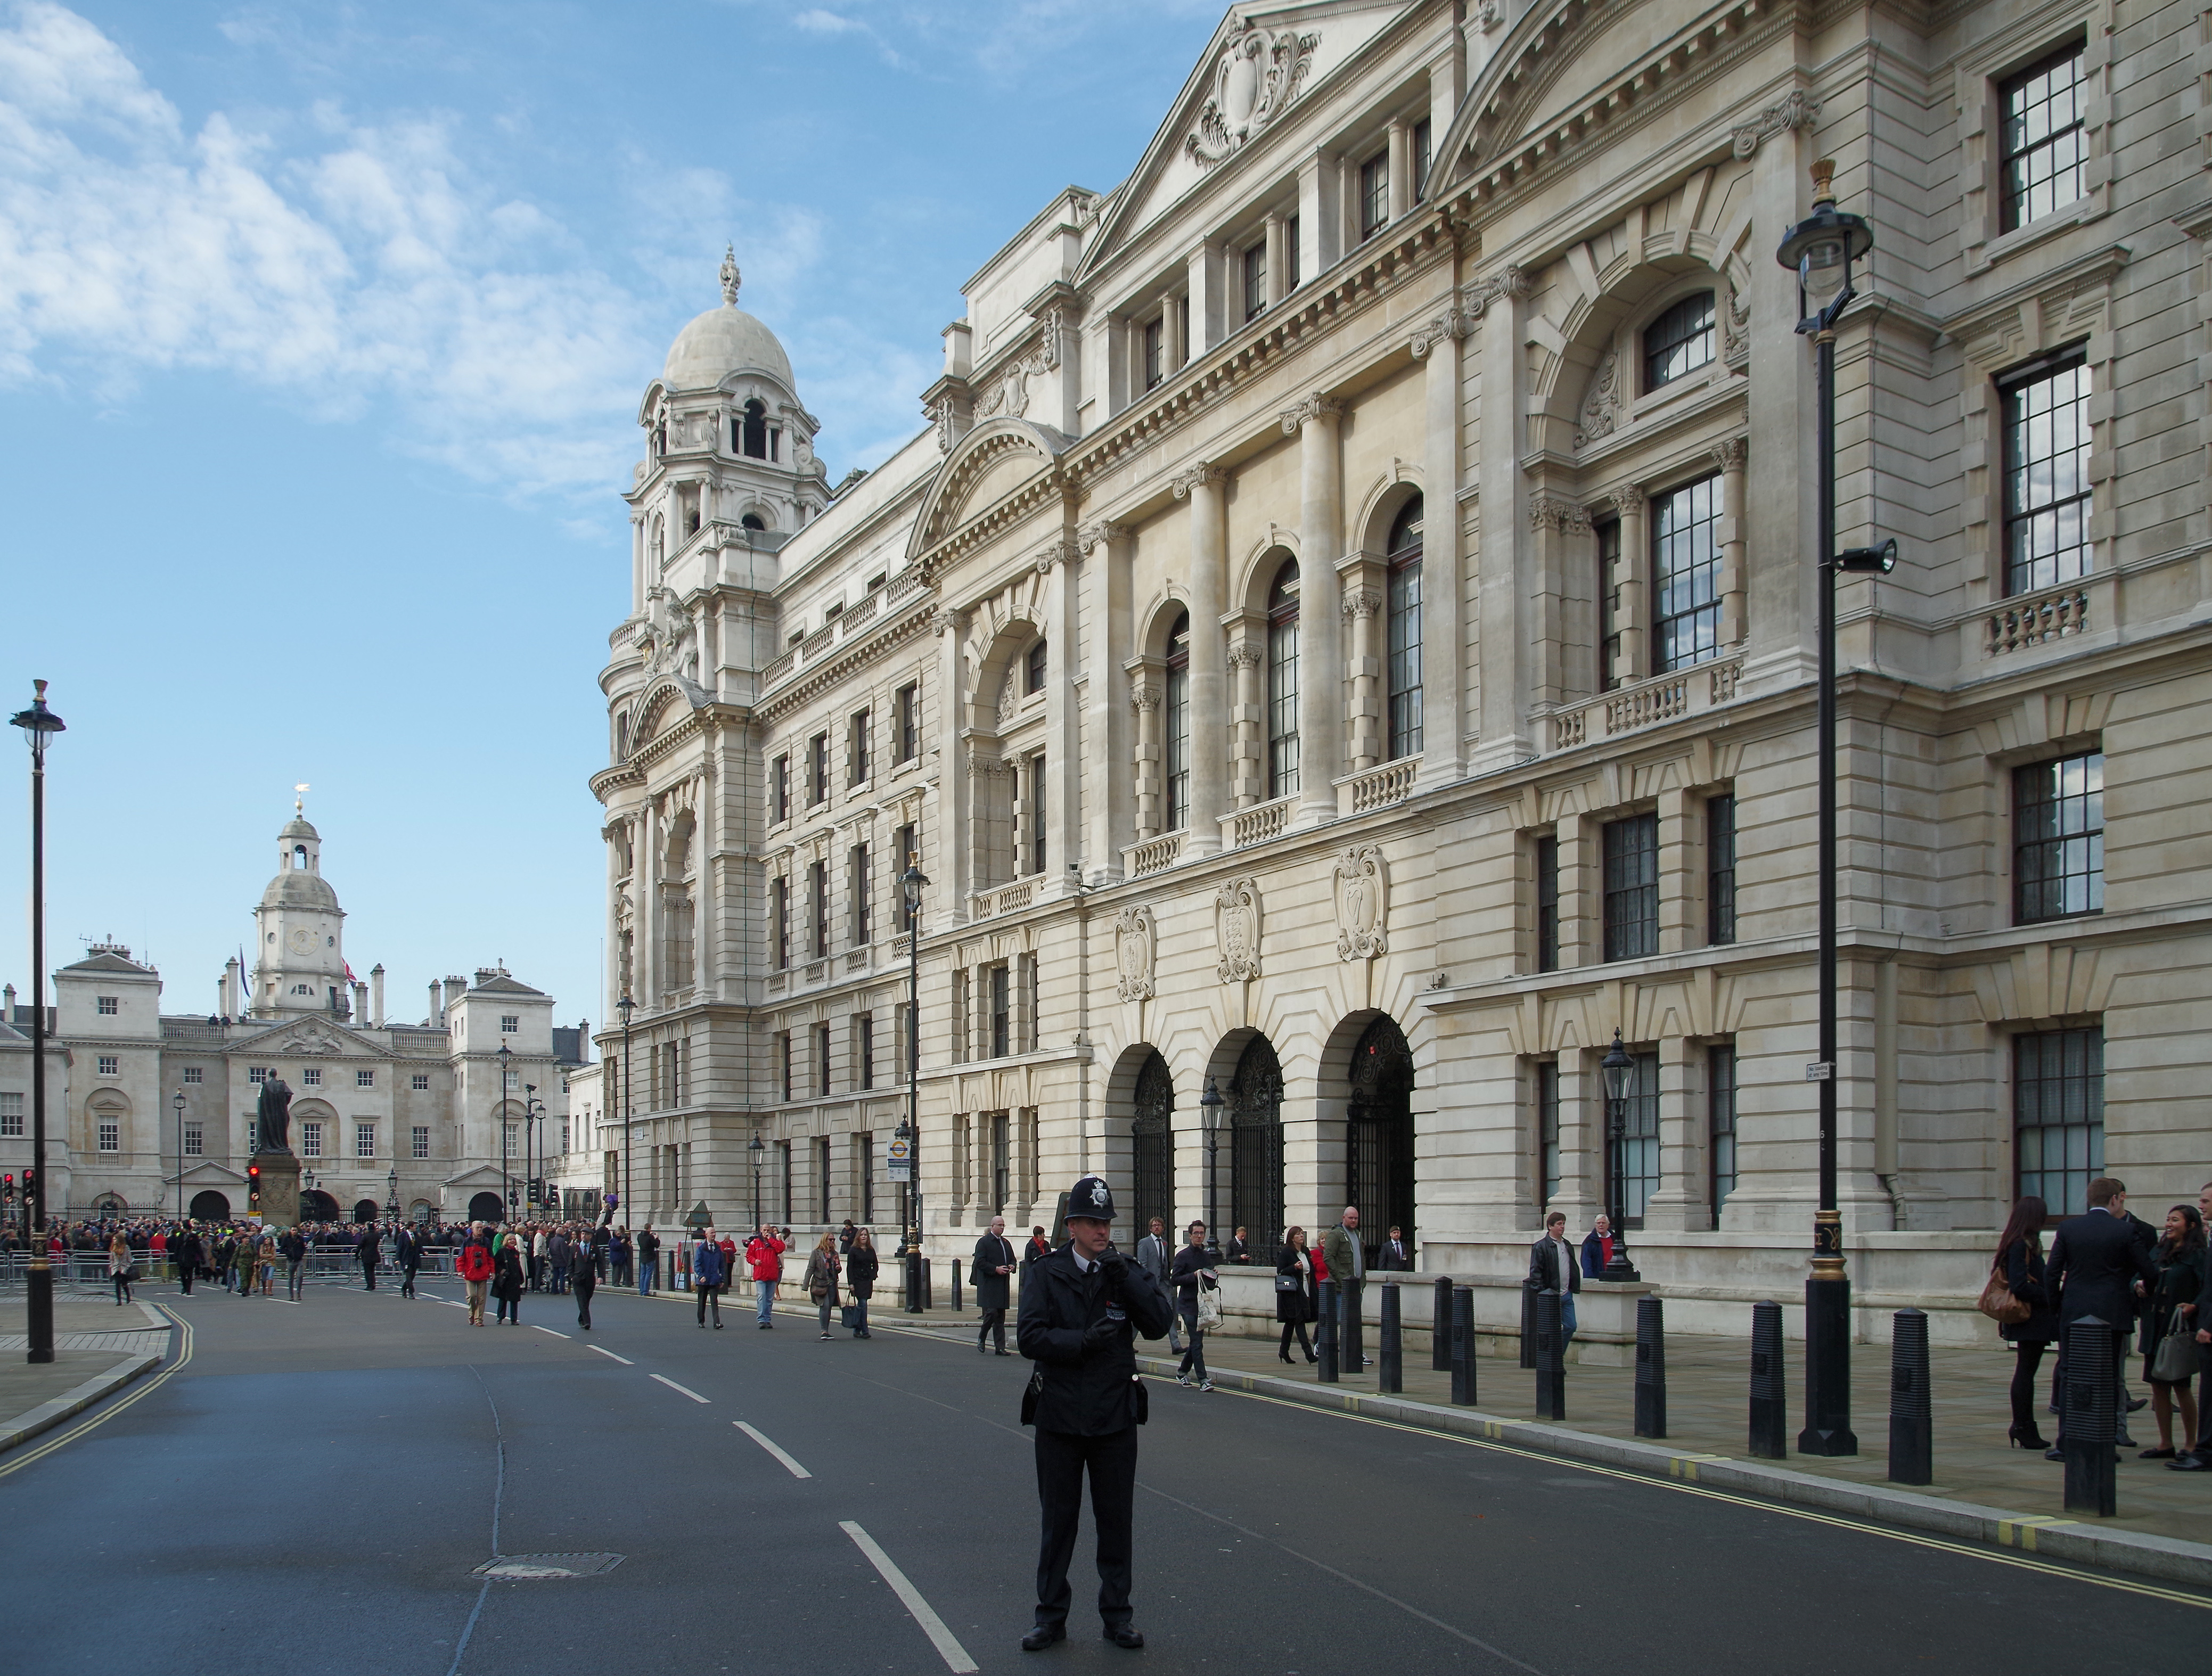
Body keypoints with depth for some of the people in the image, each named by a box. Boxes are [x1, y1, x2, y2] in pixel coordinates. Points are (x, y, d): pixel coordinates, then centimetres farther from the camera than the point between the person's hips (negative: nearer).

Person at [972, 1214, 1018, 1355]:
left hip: (1003, 1285, 7)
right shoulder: (984, 1242, -4)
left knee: (1000, 1317, 6)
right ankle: (981, 1338, 11)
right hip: (988, 1284, -7)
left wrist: (1012, 1266, 3)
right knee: (991, 1312, -13)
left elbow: (1012, 1259, 27)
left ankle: (1001, 1348, 6)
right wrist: (996, 1269, -19)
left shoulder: (1006, 1243, 18)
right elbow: (980, 1262, -12)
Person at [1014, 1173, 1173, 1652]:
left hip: (1115, 1417, 1)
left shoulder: (1127, 1272, 1)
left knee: (1117, 1520, 9)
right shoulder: (1047, 1273, -3)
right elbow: (1029, 1336, -11)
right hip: (1060, 1416, -1)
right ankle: (1051, 1616, 22)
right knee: (1058, 1520, 10)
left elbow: (1159, 1324, -12)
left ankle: (1116, 1614, 23)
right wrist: (1082, 1341, -23)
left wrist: (1124, 1274, -20)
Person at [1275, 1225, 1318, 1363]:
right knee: (1299, 1321, -11)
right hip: (1292, 1293, -7)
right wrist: (1294, 1267, -24)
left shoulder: (1306, 1252, 14)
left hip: (1304, 1293, 7)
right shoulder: (1286, 1252, -7)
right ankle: (1308, 1352, -16)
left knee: (1291, 1322, 13)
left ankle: (1284, 1350, 22)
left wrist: (1311, 1293, 13)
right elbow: (1280, 1271, -10)